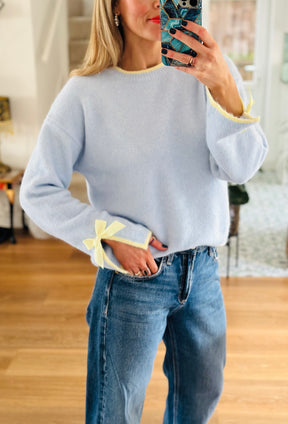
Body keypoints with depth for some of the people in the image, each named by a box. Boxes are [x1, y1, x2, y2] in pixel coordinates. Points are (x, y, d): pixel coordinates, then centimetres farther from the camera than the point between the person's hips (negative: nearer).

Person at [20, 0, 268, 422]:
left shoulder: (209, 72, -5)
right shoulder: (85, 94, -12)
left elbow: (242, 168, -16)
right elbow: (37, 191, -9)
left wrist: (224, 87, -31)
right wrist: (112, 236, -16)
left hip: (203, 270, 4)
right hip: (132, 278, -3)